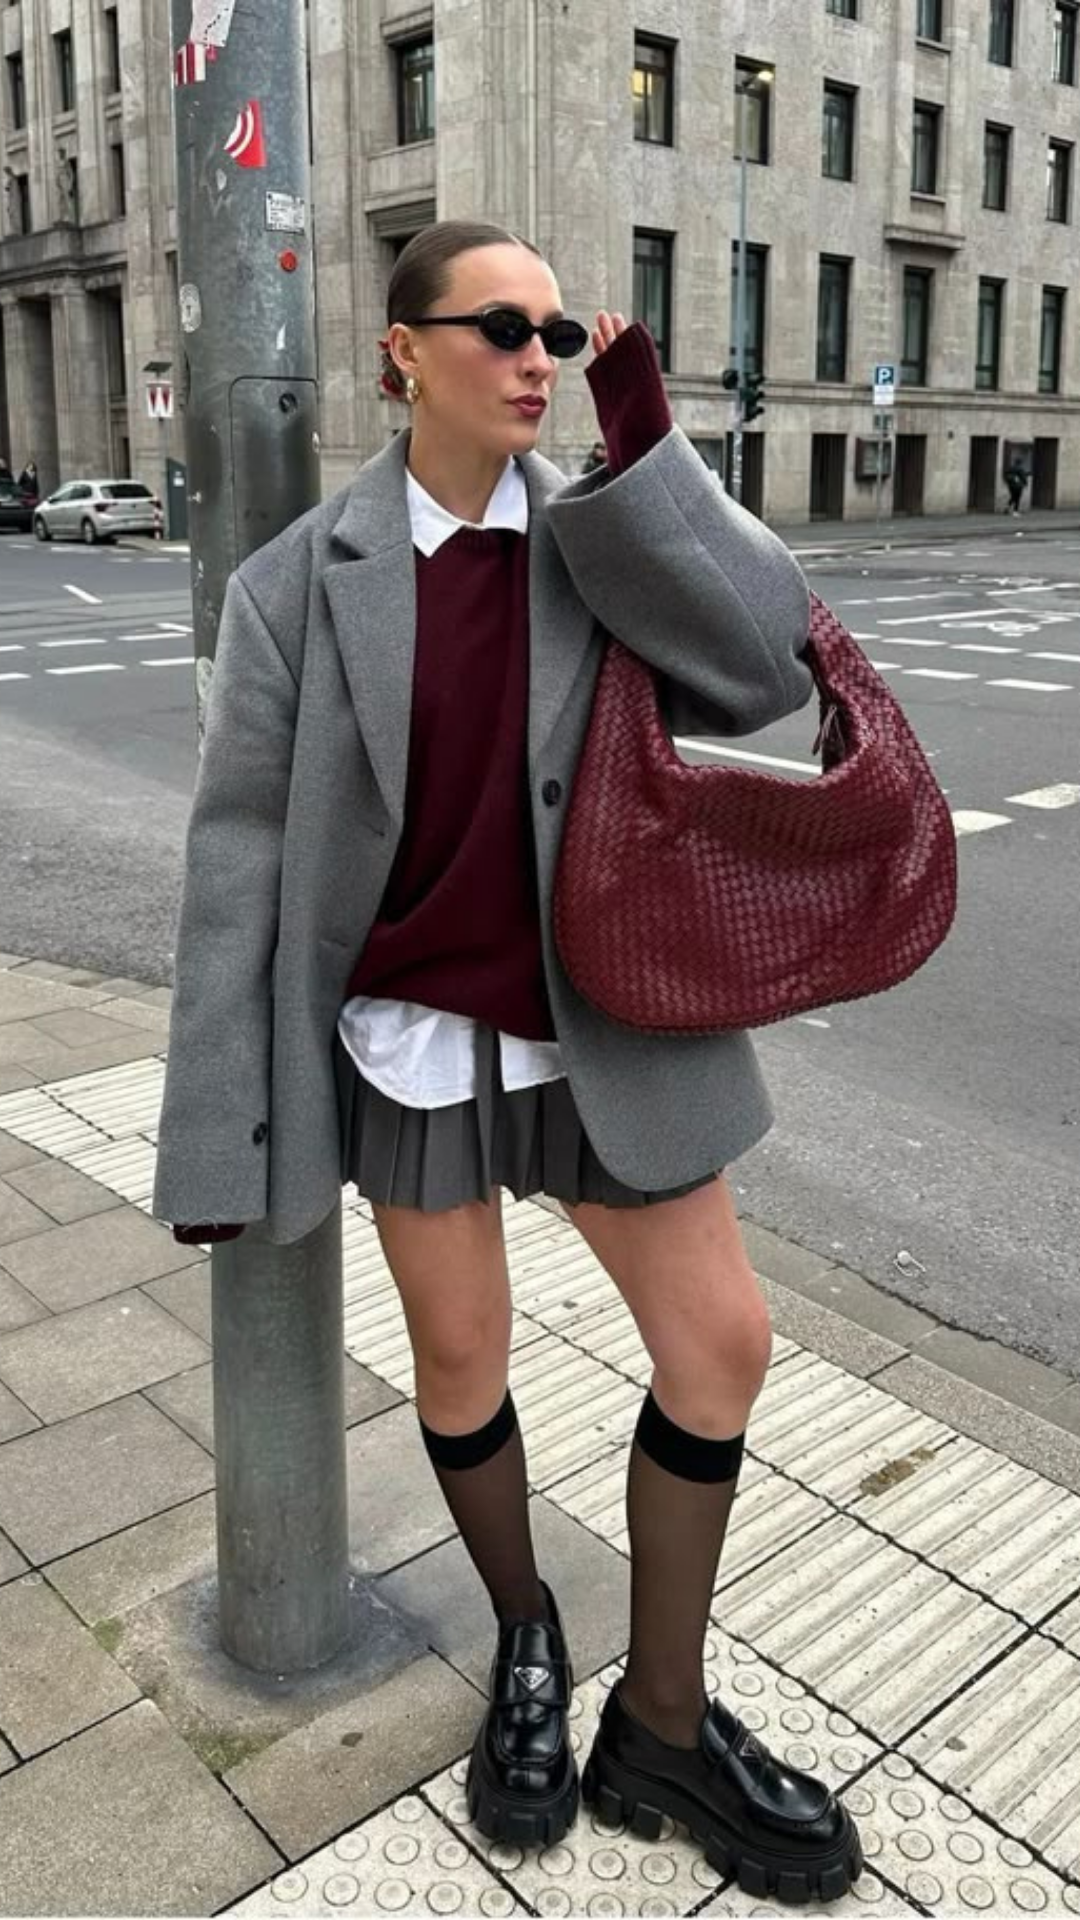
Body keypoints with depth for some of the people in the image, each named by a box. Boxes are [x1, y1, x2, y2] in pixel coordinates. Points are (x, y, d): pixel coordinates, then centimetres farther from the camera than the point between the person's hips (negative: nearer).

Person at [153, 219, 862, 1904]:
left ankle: (661, 1725, 27)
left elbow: (761, 677, -16)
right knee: (460, 1360, 12)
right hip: (409, 1034, -1)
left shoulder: (599, 538, -1)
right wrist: (216, 1127, -8)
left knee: (722, 1342, 4)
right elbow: (242, 849, -6)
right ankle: (527, 1640, 43)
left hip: (602, 1020, 2)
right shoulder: (301, 580, -6)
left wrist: (646, 445, -18)